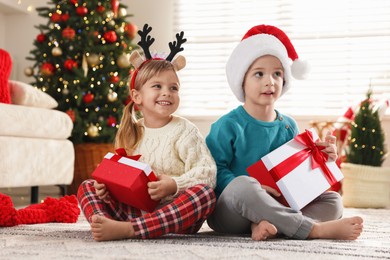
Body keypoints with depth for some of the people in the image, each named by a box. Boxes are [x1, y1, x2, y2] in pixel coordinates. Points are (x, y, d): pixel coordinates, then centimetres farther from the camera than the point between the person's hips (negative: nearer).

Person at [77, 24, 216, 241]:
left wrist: (174, 185, -27)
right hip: (133, 209, 4)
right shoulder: (131, 133, 12)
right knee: (87, 187, -2)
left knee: (204, 193, -34)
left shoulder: (184, 131, -1)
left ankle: (125, 230, -45)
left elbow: (207, 174, -11)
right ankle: (106, 225, -37)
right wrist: (107, 186, -7)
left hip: (176, 214, -4)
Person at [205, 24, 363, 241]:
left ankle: (270, 224, -33)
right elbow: (215, 168, -14)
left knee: (333, 200, -6)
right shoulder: (228, 126, -7)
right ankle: (317, 229, -35)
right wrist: (253, 189, -26)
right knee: (242, 185, -39)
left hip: (275, 206, 6)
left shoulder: (289, 126, 11)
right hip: (230, 212, -6)